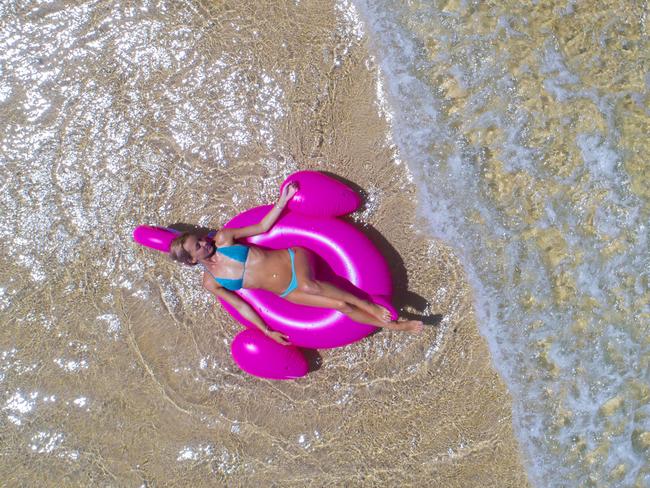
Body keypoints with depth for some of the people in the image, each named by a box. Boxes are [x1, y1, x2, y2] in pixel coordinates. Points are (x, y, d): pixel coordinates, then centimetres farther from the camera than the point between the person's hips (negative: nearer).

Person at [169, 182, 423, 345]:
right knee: (340, 306, -14)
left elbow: (262, 226, 7)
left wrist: (282, 200, 2)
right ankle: (393, 325, -6)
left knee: (309, 286, -35)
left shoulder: (222, 238, 2)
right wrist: (266, 331, 0)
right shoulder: (210, 282, 1)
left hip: (292, 258, 0)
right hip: (288, 292, 0)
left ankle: (370, 306, -23)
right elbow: (239, 305, 5)